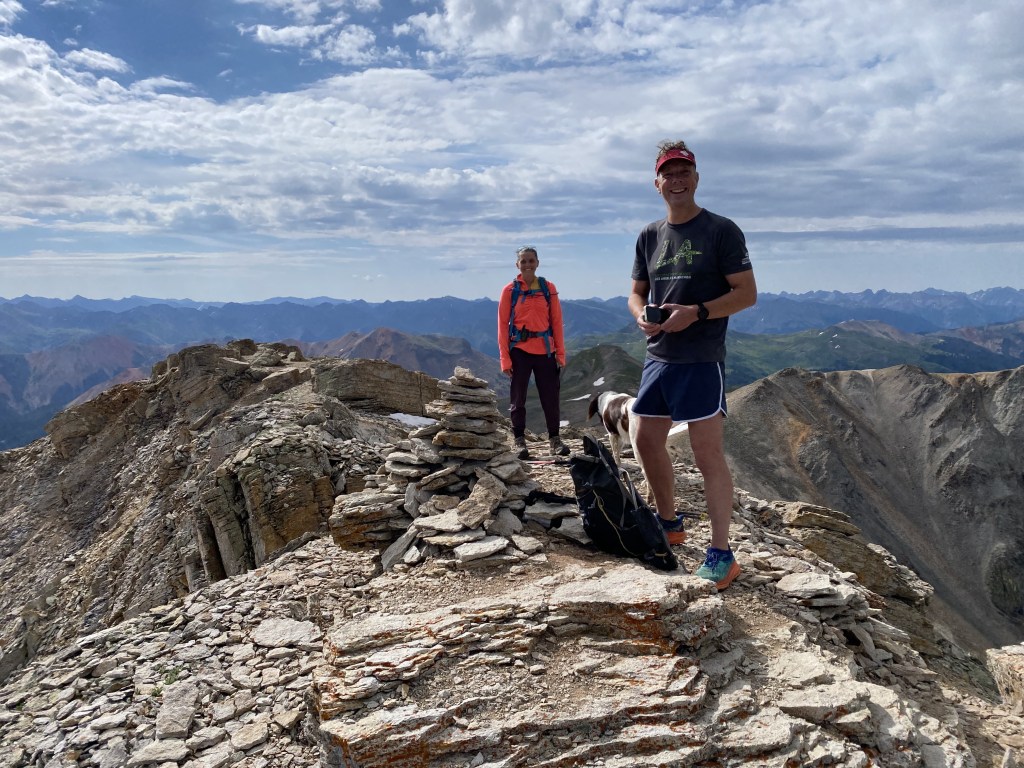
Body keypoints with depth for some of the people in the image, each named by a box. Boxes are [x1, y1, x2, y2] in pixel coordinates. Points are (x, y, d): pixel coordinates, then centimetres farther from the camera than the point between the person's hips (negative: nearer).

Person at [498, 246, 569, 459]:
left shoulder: (548, 288, 5)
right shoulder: (510, 290, 1)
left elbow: (556, 321, 5)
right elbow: (503, 325, 0)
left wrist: (560, 353, 1)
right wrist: (505, 358, -5)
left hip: (545, 350, 1)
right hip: (519, 350, -1)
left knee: (550, 395, 4)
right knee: (518, 397, 5)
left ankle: (554, 438, 17)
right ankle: (519, 440, 15)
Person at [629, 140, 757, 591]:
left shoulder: (721, 231, -4)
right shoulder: (649, 237, 13)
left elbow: (747, 293, -7)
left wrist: (696, 312, -20)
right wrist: (641, 315, -5)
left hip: (702, 360, -6)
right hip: (657, 358, 7)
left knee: (707, 454, -7)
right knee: (647, 442, 12)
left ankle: (721, 554, 2)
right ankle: (669, 524, 33)